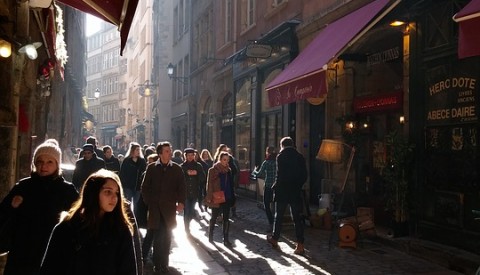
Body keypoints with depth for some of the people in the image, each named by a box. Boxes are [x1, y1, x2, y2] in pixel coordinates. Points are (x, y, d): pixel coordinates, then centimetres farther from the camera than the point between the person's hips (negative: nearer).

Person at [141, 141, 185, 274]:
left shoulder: (176, 169, 3)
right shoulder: (152, 168, 3)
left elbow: (181, 187, 5)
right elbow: (145, 187, 7)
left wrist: (181, 202, -5)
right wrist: (149, 202, 1)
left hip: (169, 208, 0)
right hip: (155, 208, 0)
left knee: (167, 238, 3)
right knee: (157, 237, 5)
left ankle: (164, 264, 11)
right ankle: (157, 263, 13)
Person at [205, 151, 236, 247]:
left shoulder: (228, 170, 7)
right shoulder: (213, 170, -9)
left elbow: (231, 185, 13)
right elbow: (209, 185, -10)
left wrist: (232, 197, 10)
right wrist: (209, 198, -15)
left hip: (227, 199, 4)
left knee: (226, 219, 5)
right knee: (214, 218, 11)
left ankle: (226, 239, 9)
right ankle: (210, 235, 29)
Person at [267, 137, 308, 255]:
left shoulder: (281, 156, -10)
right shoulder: (300, 157, 3)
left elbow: (280, 176, -16)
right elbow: (304, 176, 4)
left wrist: (275, 187, 0)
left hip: (282, 192, -3)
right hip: (296, 192, 3)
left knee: (278, 217, 13)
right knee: (297, 218, 5)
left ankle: (275, 239, 27)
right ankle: (300, 245, 1)